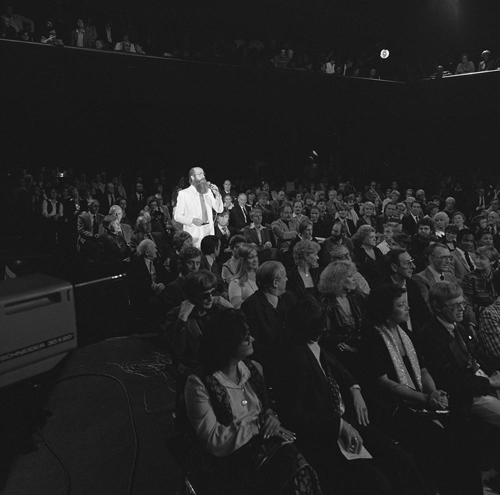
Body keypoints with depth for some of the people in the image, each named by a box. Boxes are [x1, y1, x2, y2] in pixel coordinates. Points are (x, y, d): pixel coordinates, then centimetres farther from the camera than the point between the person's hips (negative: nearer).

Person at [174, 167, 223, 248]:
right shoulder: (183, 193, -2)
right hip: (194, 234, -4)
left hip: (209, 231, 4)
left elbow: (219, 210, 10)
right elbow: (177, 216, -3)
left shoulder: (208, 191, 12)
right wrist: (192, 220, -18)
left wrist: (217, 194, -4)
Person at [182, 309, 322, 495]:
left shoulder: (254, 368, 8)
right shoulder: (199, 384, -10)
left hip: (265, 443, 6)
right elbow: (214, 441, -12)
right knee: (295, 479, -28)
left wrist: (271, 416, -2)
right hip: (229, 460, -5)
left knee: (301, 475, -26)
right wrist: (258, 427, -12)